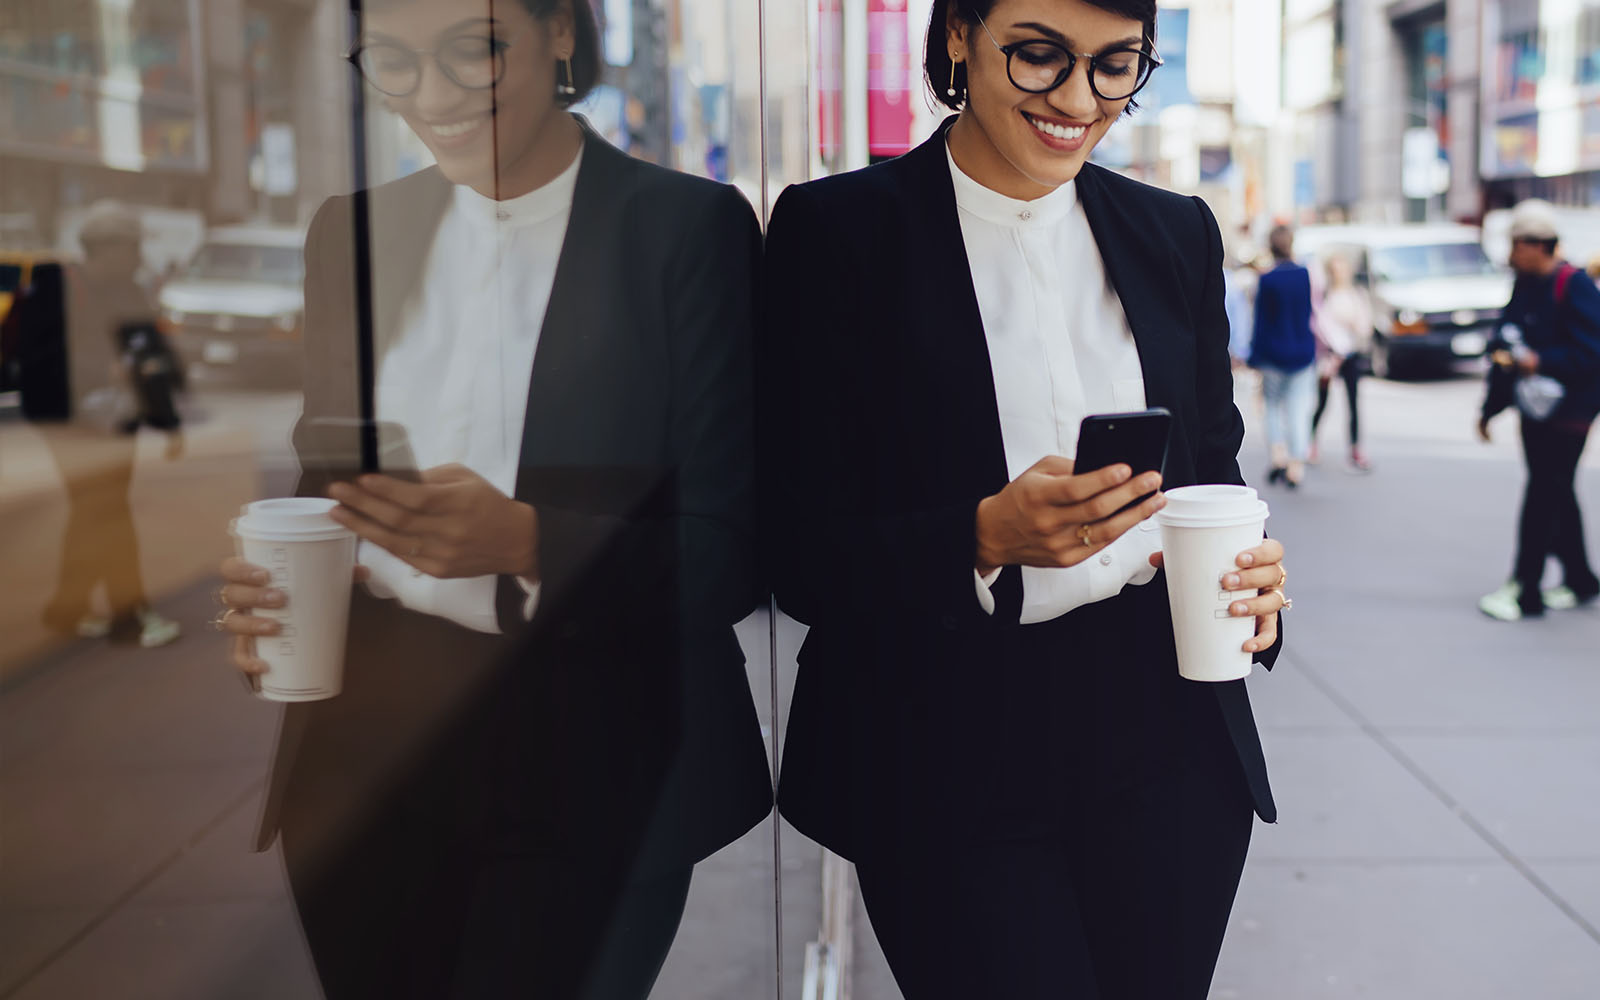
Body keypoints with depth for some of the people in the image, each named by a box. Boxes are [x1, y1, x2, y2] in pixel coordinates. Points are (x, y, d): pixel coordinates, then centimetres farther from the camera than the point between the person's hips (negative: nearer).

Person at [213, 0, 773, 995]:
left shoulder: (691, 228, -8)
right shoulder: (353, 232, 7)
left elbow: (732, 555, -11)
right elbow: (319, 481, 14)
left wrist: (525, 543, -27)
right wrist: (266, 594, -8)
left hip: (589, 793, -4)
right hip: (367, 773, 4)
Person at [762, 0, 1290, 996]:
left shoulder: (1177, 234, 7)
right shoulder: (837, 231, -7)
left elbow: (1212, 467, 15)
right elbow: (800, 557, -9)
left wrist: (1250, 575, -7)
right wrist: (987, 538, -26)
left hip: (1167, 745, 4)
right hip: (951, 772, -4)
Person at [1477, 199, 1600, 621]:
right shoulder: (1524, 287, 11)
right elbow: (1505, 347, 16)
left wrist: (1541, 362, -24)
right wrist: (1490, 408, 17)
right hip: (1535, 411, 8)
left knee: (1543, 496, -7)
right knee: (1557, 496, 15)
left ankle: (1525, 591, -2)